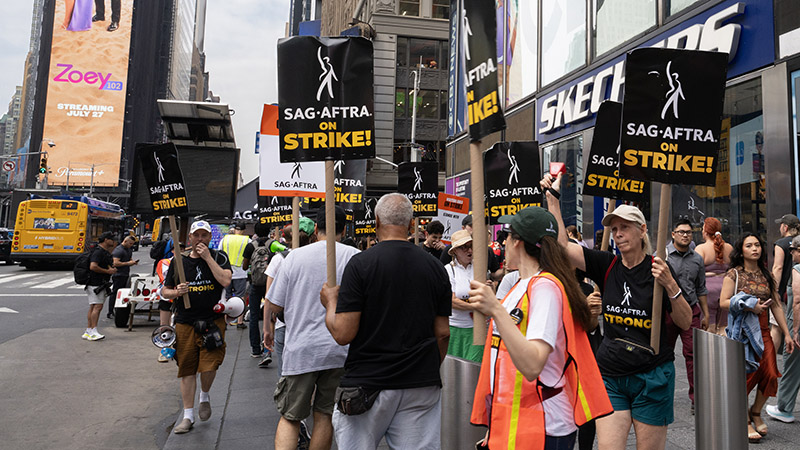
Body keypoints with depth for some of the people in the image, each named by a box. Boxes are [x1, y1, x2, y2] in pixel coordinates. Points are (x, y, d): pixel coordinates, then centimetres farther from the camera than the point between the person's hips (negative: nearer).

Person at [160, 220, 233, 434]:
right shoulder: (178, 262, 8)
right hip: (185, 324, 2)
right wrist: (176, 292, -9)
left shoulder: (219, 257, 1)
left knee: (209, 366, -10)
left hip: (213, 322, -2)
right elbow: (164, 291, 13)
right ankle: (188, 416, 20)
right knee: (187, 370, 7)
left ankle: (205, 396, 23)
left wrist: (207, 257, -14)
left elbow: (225, 280, -16)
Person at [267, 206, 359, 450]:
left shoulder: (295, 256, 0)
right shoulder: (354, 256, -4)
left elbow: (274, 306, 2)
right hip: (339, 350, 0)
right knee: (325, 416, 15)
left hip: (300, 350, 0)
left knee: (290, 417, 11)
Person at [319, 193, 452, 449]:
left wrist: (330, 302, 5)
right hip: (422, 385, 3)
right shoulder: (435, 267, 1)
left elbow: (343, 334, -14)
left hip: (368, 383, -3)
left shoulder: (361, 263, -11)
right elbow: (442, 333, 6)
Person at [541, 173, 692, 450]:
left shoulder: (658, 269, -6)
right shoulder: (607, 266, 0)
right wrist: (553, 196, -8)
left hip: (652, 378, -2)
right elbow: (561, 245, -8)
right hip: (610, 376, 2)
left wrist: (671, 286, -20)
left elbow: (685, 323, -3)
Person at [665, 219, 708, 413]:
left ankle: (696, 399, 3)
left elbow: (701, 289, 15)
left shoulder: (697, 259, 9)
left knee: (693, 354, -3)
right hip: (667, 310, -2)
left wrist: (706, 314, 14)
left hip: (691, 311, 2)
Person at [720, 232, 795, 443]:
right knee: (744, 376, -3)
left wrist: (787, 334, 11)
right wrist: (750, 306, -21)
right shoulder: (734, 274, -4)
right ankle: (745, 421, 12)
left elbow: (776, 306, 12)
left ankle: (756, 412, 24)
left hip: (763, 331, 5)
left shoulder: (766, 275, 11)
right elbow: (723, 302, -11)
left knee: (770, 374, -2)